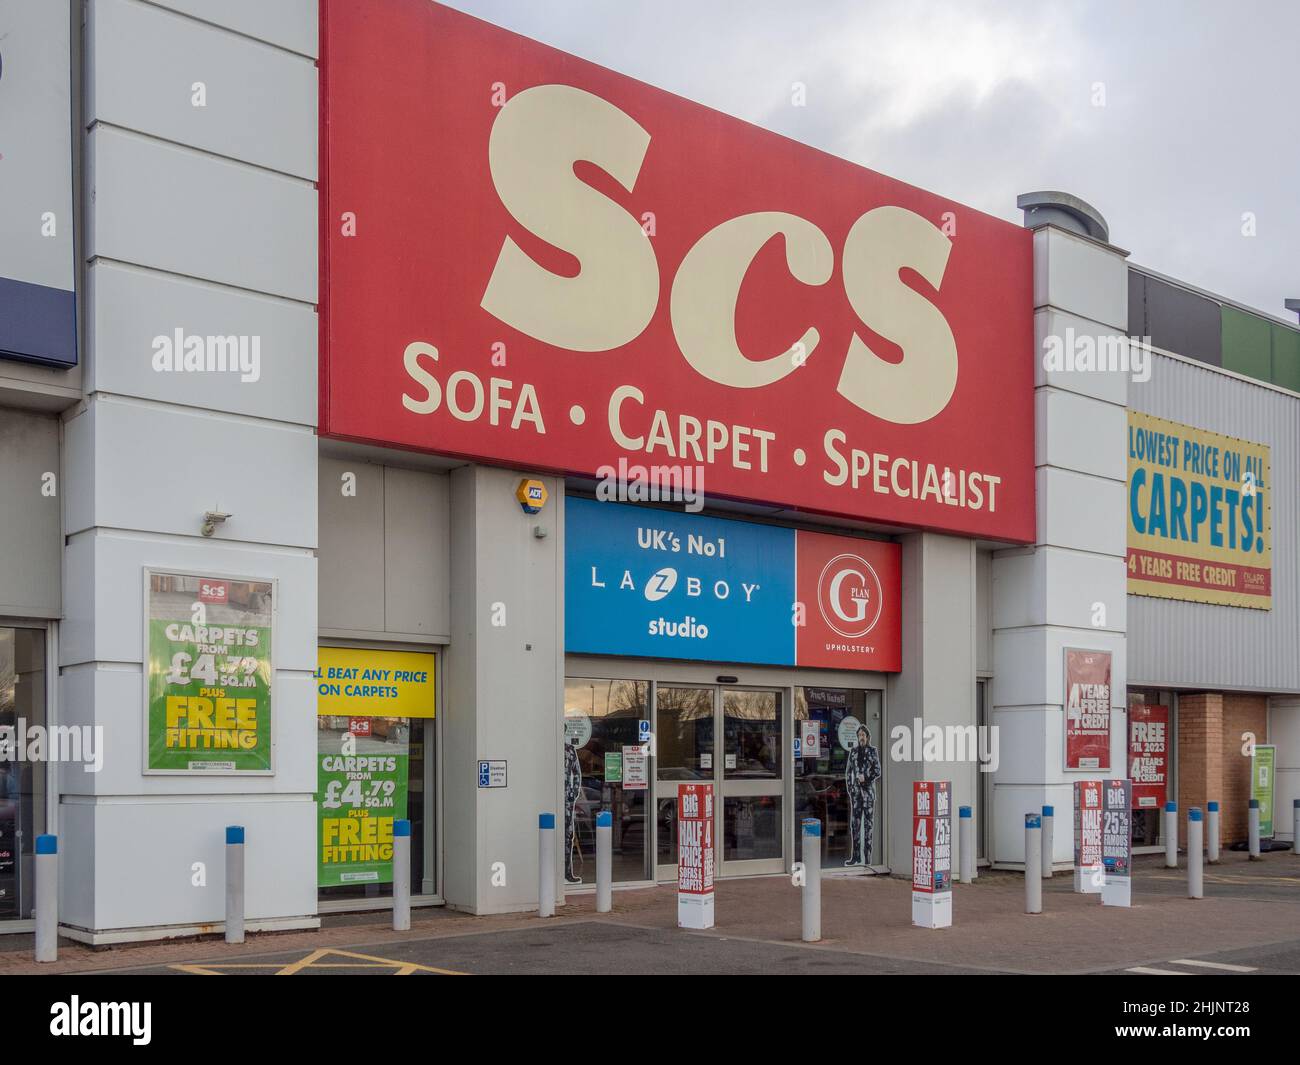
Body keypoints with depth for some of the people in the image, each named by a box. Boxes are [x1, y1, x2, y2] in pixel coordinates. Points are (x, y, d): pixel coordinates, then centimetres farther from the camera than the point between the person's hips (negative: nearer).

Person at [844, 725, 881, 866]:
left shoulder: (873, 751, 2)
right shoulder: (853, 752, 11)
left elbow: (877, 772, 0)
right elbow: (848, 771, 13)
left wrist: (866, 778, -14)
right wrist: (849, 788, 5)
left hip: (868, 790, -3)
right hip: (855, 791, 3)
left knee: (868, 823, -2)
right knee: (854, 822, 3)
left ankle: (867, 856, 0)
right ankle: (856, 856, 8)